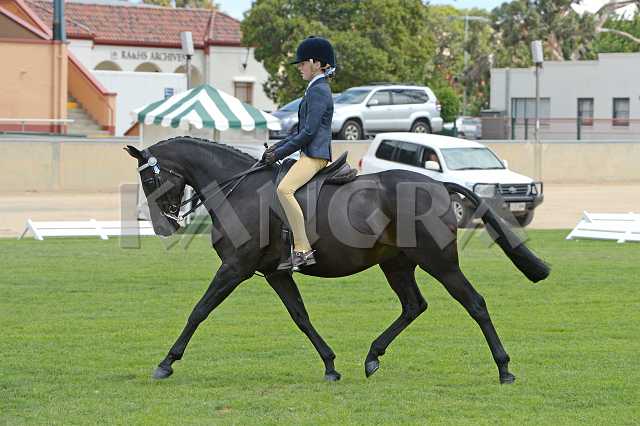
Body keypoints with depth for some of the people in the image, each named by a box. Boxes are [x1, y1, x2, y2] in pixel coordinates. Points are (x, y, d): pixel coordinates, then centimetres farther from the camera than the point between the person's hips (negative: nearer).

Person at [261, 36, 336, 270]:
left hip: (315, 156, -12)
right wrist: (277, 147, 16)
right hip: (310, 155, 12)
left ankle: (303, 249, -33)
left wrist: (280, 153, -14)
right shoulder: (315, 90, 21)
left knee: (284, 189, -30)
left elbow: (308, 132, -17)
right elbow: (302, 130, 25)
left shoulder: (318, 91, -11)